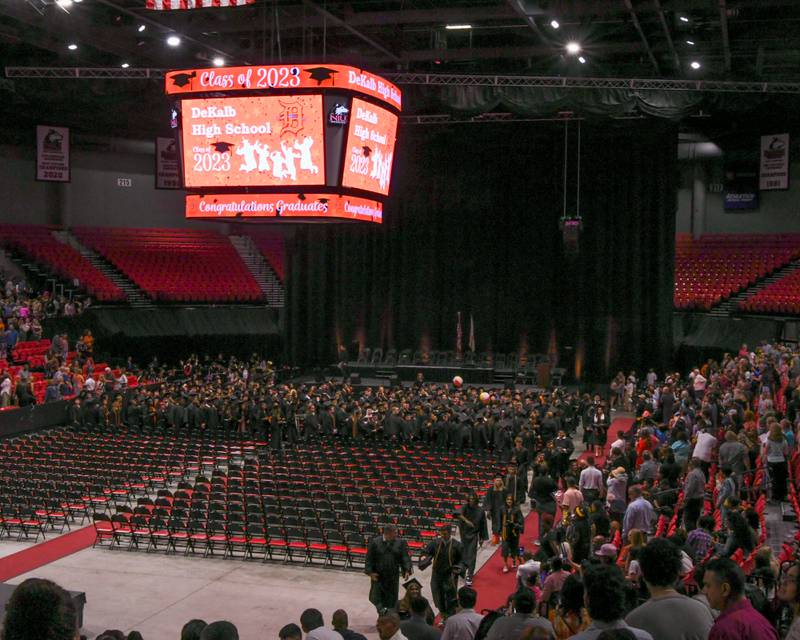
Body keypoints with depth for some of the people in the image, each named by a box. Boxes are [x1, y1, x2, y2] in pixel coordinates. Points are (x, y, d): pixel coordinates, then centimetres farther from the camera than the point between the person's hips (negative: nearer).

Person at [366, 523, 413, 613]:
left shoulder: (400, 543, -2)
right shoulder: (374, 542, -7)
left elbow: (405, 558, -4)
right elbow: (369, 558, -4)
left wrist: (407, 570, -16)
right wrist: (370, 572, -10)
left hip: (393, 577, 2)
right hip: (378, 575, -2)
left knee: (391, 599, 9)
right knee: (376, 597, 3)